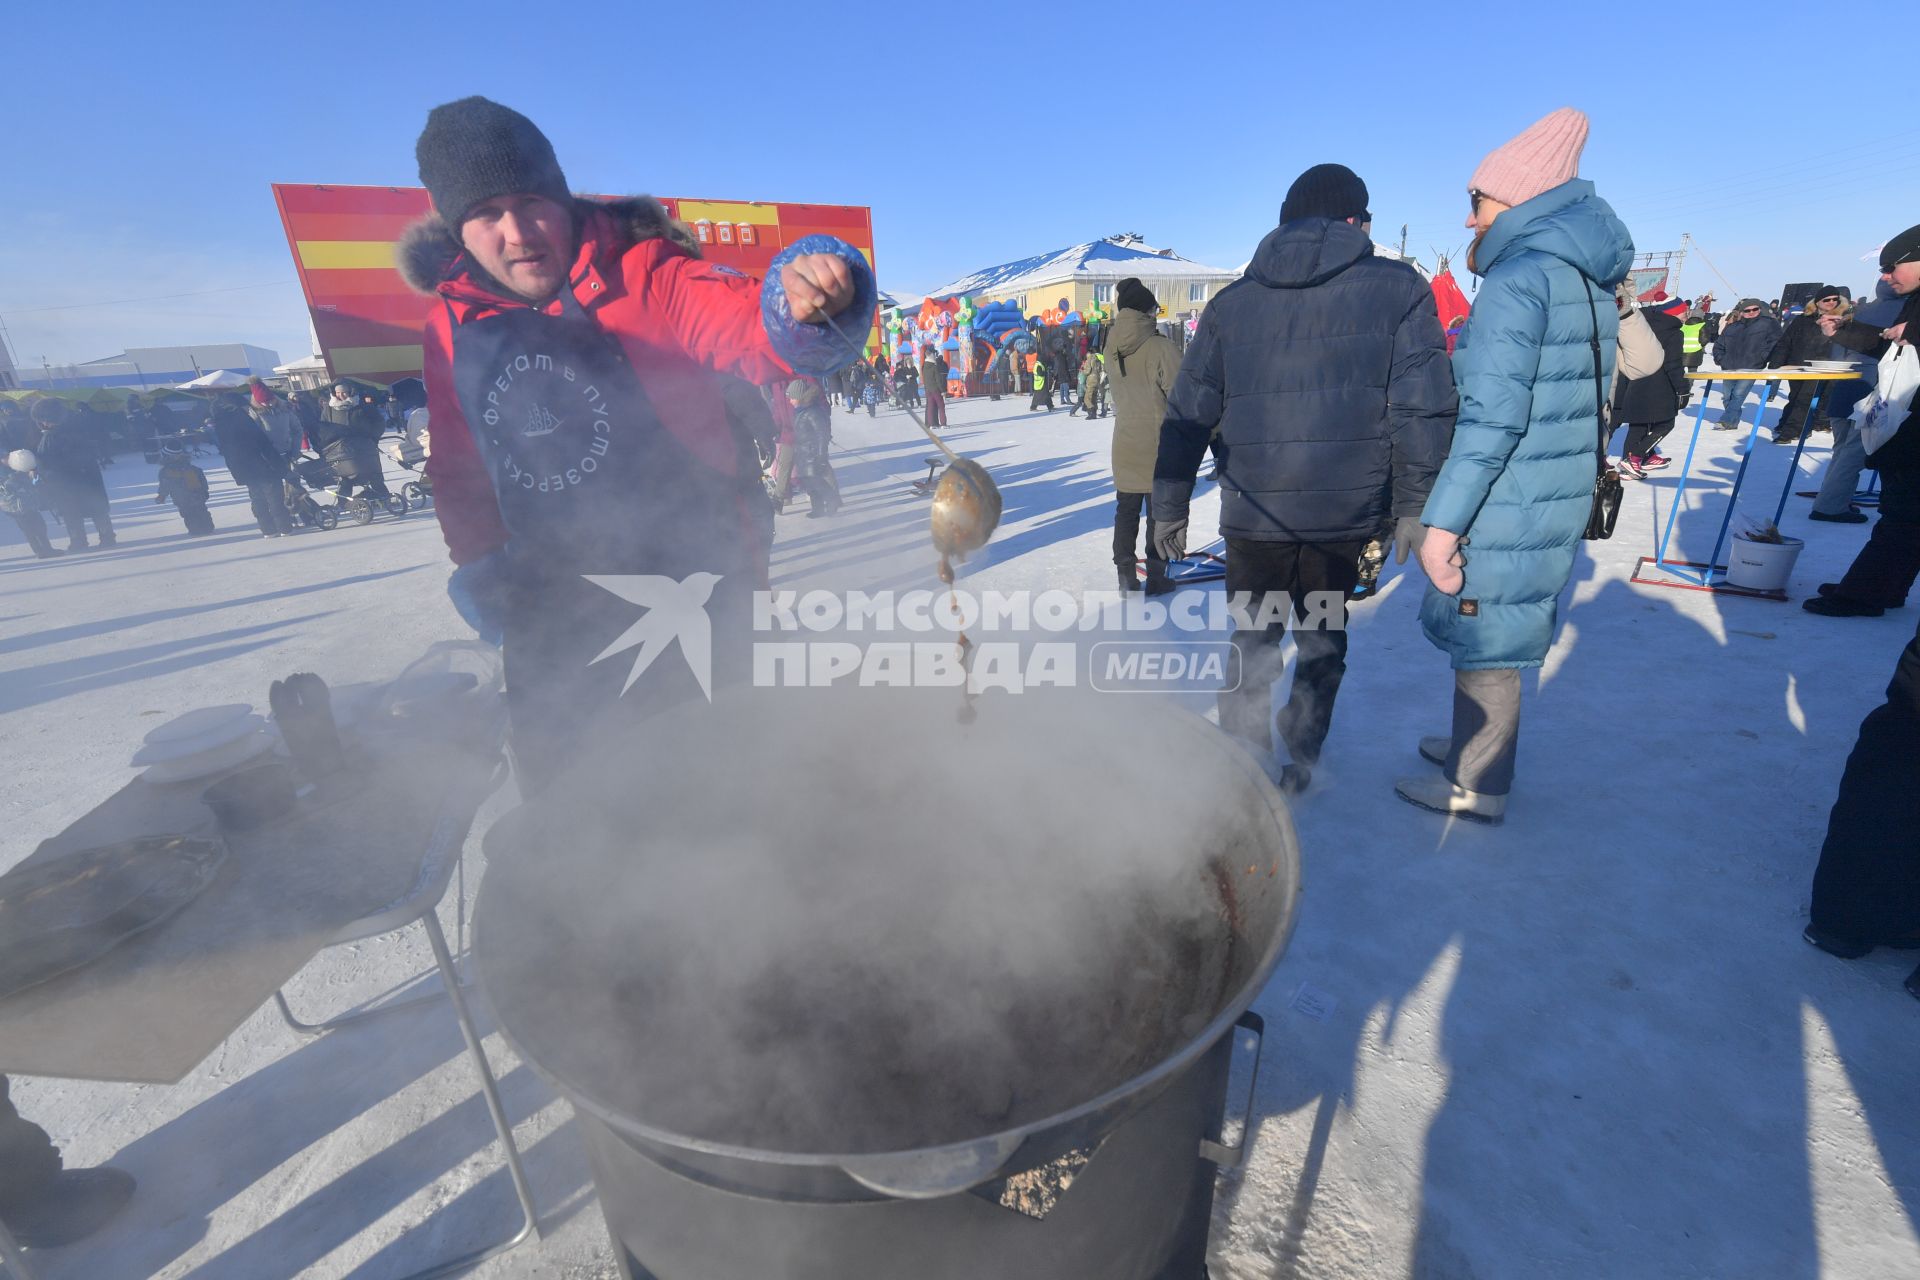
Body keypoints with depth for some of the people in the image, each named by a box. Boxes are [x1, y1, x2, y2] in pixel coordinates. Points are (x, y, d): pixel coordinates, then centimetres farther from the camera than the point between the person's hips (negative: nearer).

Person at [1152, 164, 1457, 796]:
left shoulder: (1231, 302, 8)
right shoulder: (1399, 288, 3)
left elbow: (1186, 417, 6)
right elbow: (1422, 407, -4)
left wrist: (1170, 507, 13)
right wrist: (1413, 506, 3)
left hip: (1253, 512, 1)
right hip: (1347, 509, 0)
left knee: (1253, 640, 17)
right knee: (1323, 638, 19)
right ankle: (1299, 762, 29)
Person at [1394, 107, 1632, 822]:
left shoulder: (1515, 280, -15)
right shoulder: (1592, 286, 15)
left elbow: (1492, 419, -23)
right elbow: (1586, 404, 19)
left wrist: (1442, 522, -23)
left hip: (1504, 512, -9)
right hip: (1560, 503, 9)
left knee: (1484, 644, 3)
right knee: (1492, 637, 20)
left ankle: (1477, 788, 17)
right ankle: (1474, 747, 35)